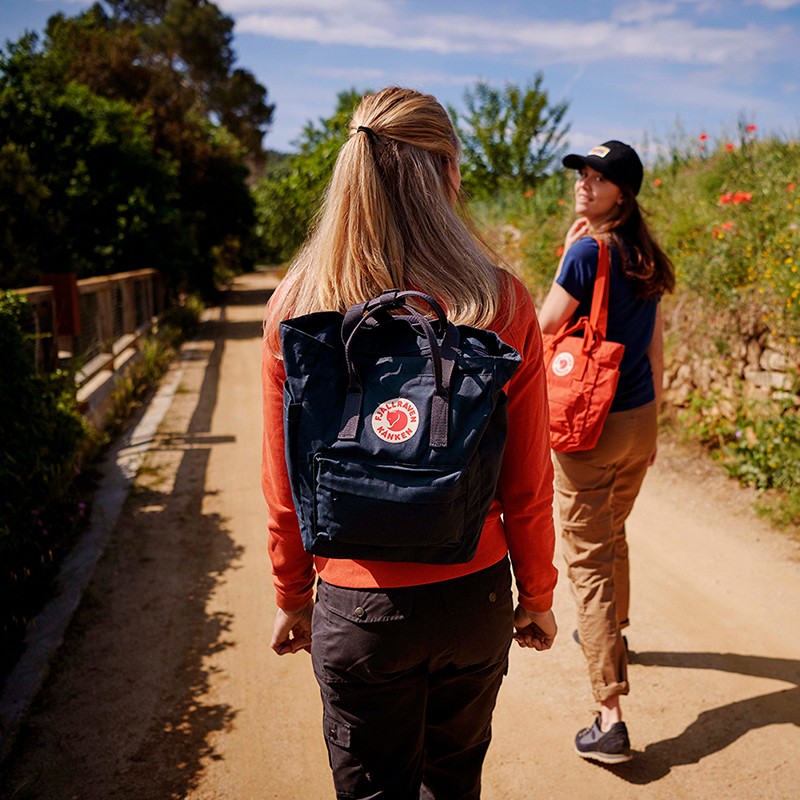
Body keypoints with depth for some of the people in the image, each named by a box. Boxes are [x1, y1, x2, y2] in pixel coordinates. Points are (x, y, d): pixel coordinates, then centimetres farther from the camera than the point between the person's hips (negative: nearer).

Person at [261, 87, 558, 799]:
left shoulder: (298, 305, -12)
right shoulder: (502, 304, -13)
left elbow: (286, 488, -5)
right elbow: (529, 485, -6)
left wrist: (292, 597, 10)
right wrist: (537, 594, 10)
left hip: (357, 609, -1)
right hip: (475, 600, 2)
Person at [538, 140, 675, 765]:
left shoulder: (587, 252, -16)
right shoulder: (648, 258, 7)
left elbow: (545, 326, -6)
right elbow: (656, 347, 12)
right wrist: (651, 421, 19)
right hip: (639, 420, 8)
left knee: (588, 560, -3)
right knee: (612, 535, 28)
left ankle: (611, 718, -2)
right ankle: (613, 633, 51)